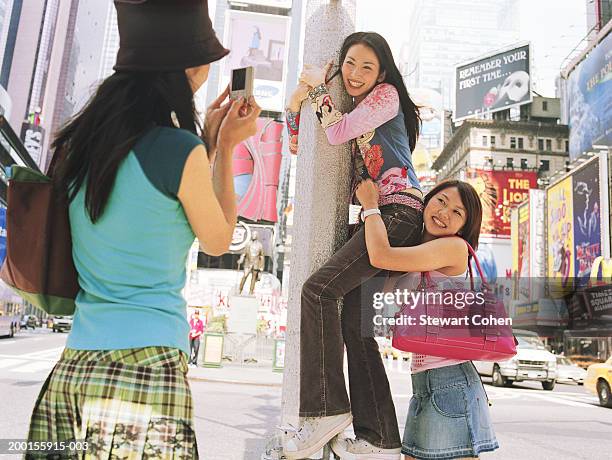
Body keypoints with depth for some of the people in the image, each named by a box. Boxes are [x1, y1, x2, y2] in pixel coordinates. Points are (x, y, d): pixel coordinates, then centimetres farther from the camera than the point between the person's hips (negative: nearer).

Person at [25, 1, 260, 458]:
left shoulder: (80, 142, 5)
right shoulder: (177, 148, -14)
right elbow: (218, 240, 2)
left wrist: (207, 140, 20)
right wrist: (226, 147, 9)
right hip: (146, 366, -6)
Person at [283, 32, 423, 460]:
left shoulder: (386, 93, 5)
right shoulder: (353, 108, 28)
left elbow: (338, 131, -9)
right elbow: (302, 146, 31)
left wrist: (319, 87, 7)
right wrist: (295, 104, 15)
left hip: (399, 212, -9)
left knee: (318, 289, -22)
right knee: (354, 323, -1)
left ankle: (327, 408, -19)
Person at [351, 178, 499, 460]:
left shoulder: (455, 247, -10)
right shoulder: (416, 260, 17)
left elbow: (381, 255, -18)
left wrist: (371, 204, -1)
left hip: (450, 381, -8)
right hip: (422, 385, 8)